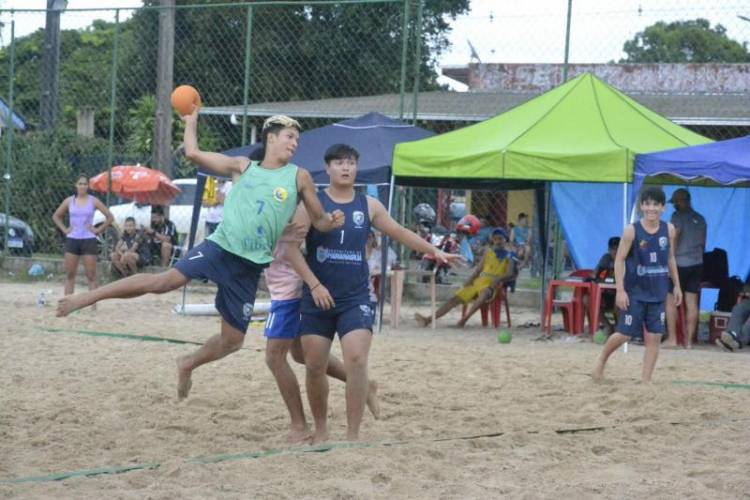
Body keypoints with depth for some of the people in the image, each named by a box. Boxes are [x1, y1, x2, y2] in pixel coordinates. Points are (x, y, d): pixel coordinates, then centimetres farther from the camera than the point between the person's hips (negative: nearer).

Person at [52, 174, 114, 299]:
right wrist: (64, 229, 4)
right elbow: (56, 216, 16)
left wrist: (98, 230, -6)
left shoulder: (93, 201, -1)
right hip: (72, 239, 2)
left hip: (89, 240, -2)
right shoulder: (69, 201, 5)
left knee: (91, 275, -3)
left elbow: (110, 217, -1)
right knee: (69, 274, 2)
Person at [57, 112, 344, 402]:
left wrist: (332, 223, -10)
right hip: (219, 248, -1)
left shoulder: (299, 177, 6)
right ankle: (90, 297, -11)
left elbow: (320, 220, 11)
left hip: (250, 266, 2)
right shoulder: (243, 167, 8)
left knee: (233, 340, 6)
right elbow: (193, 153, 9)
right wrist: (191, 121, 14)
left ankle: (188, 365, 33)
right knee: (163, 281, -19)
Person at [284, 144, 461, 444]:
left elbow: (400, 233, 18)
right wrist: (314, 285, -16)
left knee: (357, 361, -15)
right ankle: (321, 430, 23)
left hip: (355, 298, 1)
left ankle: (353, 435, -8)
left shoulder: (368, 206, 7)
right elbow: (291, 247, -9)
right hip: (318, 298, -1)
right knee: (315, 366, 3)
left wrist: (434, 252, 13)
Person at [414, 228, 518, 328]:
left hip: (491, 285, -5)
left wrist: (499, 279, -26)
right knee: (455, 298, -9)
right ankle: (428, 319, -16)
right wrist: (470, 279, -5)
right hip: (478, 281, 5)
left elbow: (510, 274, -5)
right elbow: (478, 269, 16)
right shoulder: (488, 253, 21)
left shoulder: (509, 256, 9)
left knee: (484, 293, -42)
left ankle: (464, 319, -48)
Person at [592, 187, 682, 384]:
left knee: (654, 336, 1)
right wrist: (620, 290, -15)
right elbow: (619, 260, -10)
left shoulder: (669, 230, 1)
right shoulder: (632, 231, -12)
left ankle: (645, 380, 8)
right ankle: (601, 363, 25)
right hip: (634, 292, -4)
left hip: (657, 293, 4)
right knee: (624, 334, -1)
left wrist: (676, 285, 12)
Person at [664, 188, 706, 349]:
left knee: (671, 300, 2)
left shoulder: (678, 216, -7)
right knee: (692, 303, 4)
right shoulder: (700, 219, 12)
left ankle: (672, 338, -1)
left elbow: (674, 240, -12)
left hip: (680, 263, -6)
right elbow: (703, 243, 16)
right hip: (697, 263, 6)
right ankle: (689, 340, 3)